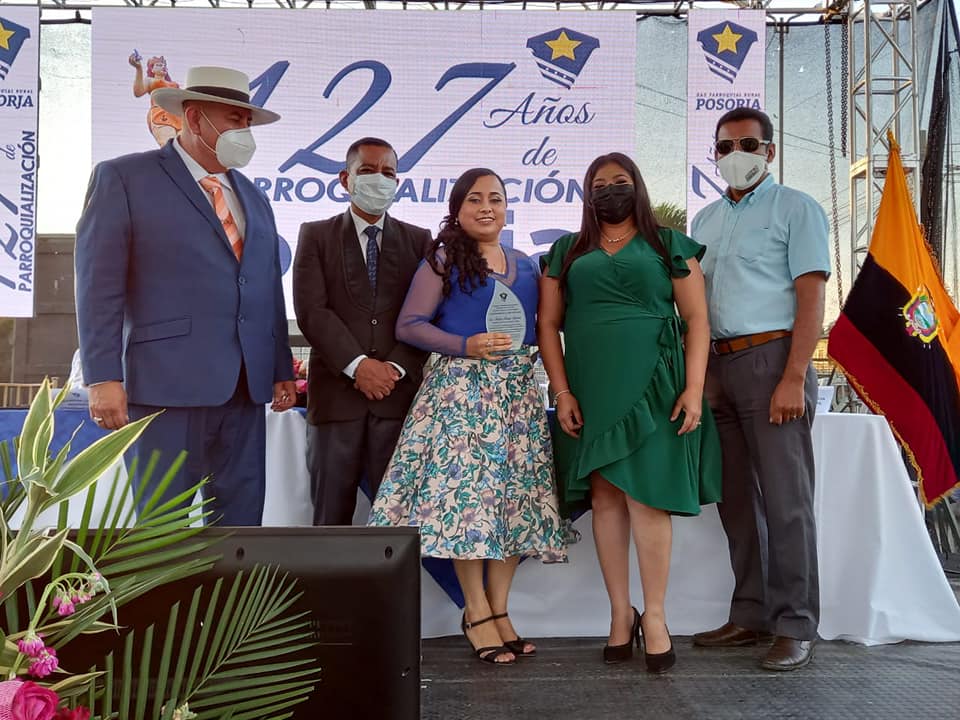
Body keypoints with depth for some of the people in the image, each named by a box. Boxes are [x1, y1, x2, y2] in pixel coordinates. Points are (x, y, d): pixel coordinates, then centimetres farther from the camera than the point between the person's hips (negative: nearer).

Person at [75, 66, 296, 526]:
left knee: (241, 517, 8)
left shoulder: (254, 197, 20)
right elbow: (99, 285, -6)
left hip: (246, 385, 6)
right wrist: (104, 378, -14)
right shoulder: (124, 178, 1)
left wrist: (281, 370, 14)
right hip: (169, 382, -6)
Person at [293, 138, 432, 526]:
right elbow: (311, 310, -4)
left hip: (399, 391, 1)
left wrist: (396, 368, -10)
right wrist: (357, 364, -13)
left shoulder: (419, 240, 12)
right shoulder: (316, 235, 8)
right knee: (331, 512, 5)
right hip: (335, 390, -1)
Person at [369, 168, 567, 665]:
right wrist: (465, 346, -14)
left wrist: (524, 352, 1)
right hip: (461, 386, -5)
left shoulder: (526, 266, 17)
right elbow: (409, 325, -3)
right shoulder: (442, 261, 3)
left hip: (518, 389, 5)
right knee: (465, 489, -9)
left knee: (517, 494, 2)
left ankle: (499, 607, 11)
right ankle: (477, 612, 1)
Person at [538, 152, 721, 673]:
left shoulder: (670, 247, 8)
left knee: (646, 496, -6)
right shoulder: (566, 253, 13)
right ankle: (620, 614, 10)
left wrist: (694, 389, -7)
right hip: (589, 390, 2)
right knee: (605, 498, 3)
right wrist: (561, 391, -2)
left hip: (651, 386, -2)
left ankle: (654, 616, 2)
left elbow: (697, 320, 3)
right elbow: (548, 325, 9)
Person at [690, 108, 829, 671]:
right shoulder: (705, 219, 19)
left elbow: (811, 297, -8)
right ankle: (750, 617, 18)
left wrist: (793, 378, -17)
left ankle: (796, 629, 3)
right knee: (736, 497, 9)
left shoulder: (795, 208, 1)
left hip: (771, 359, -6)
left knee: (785, 499, -5)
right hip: (718, 366, 6)